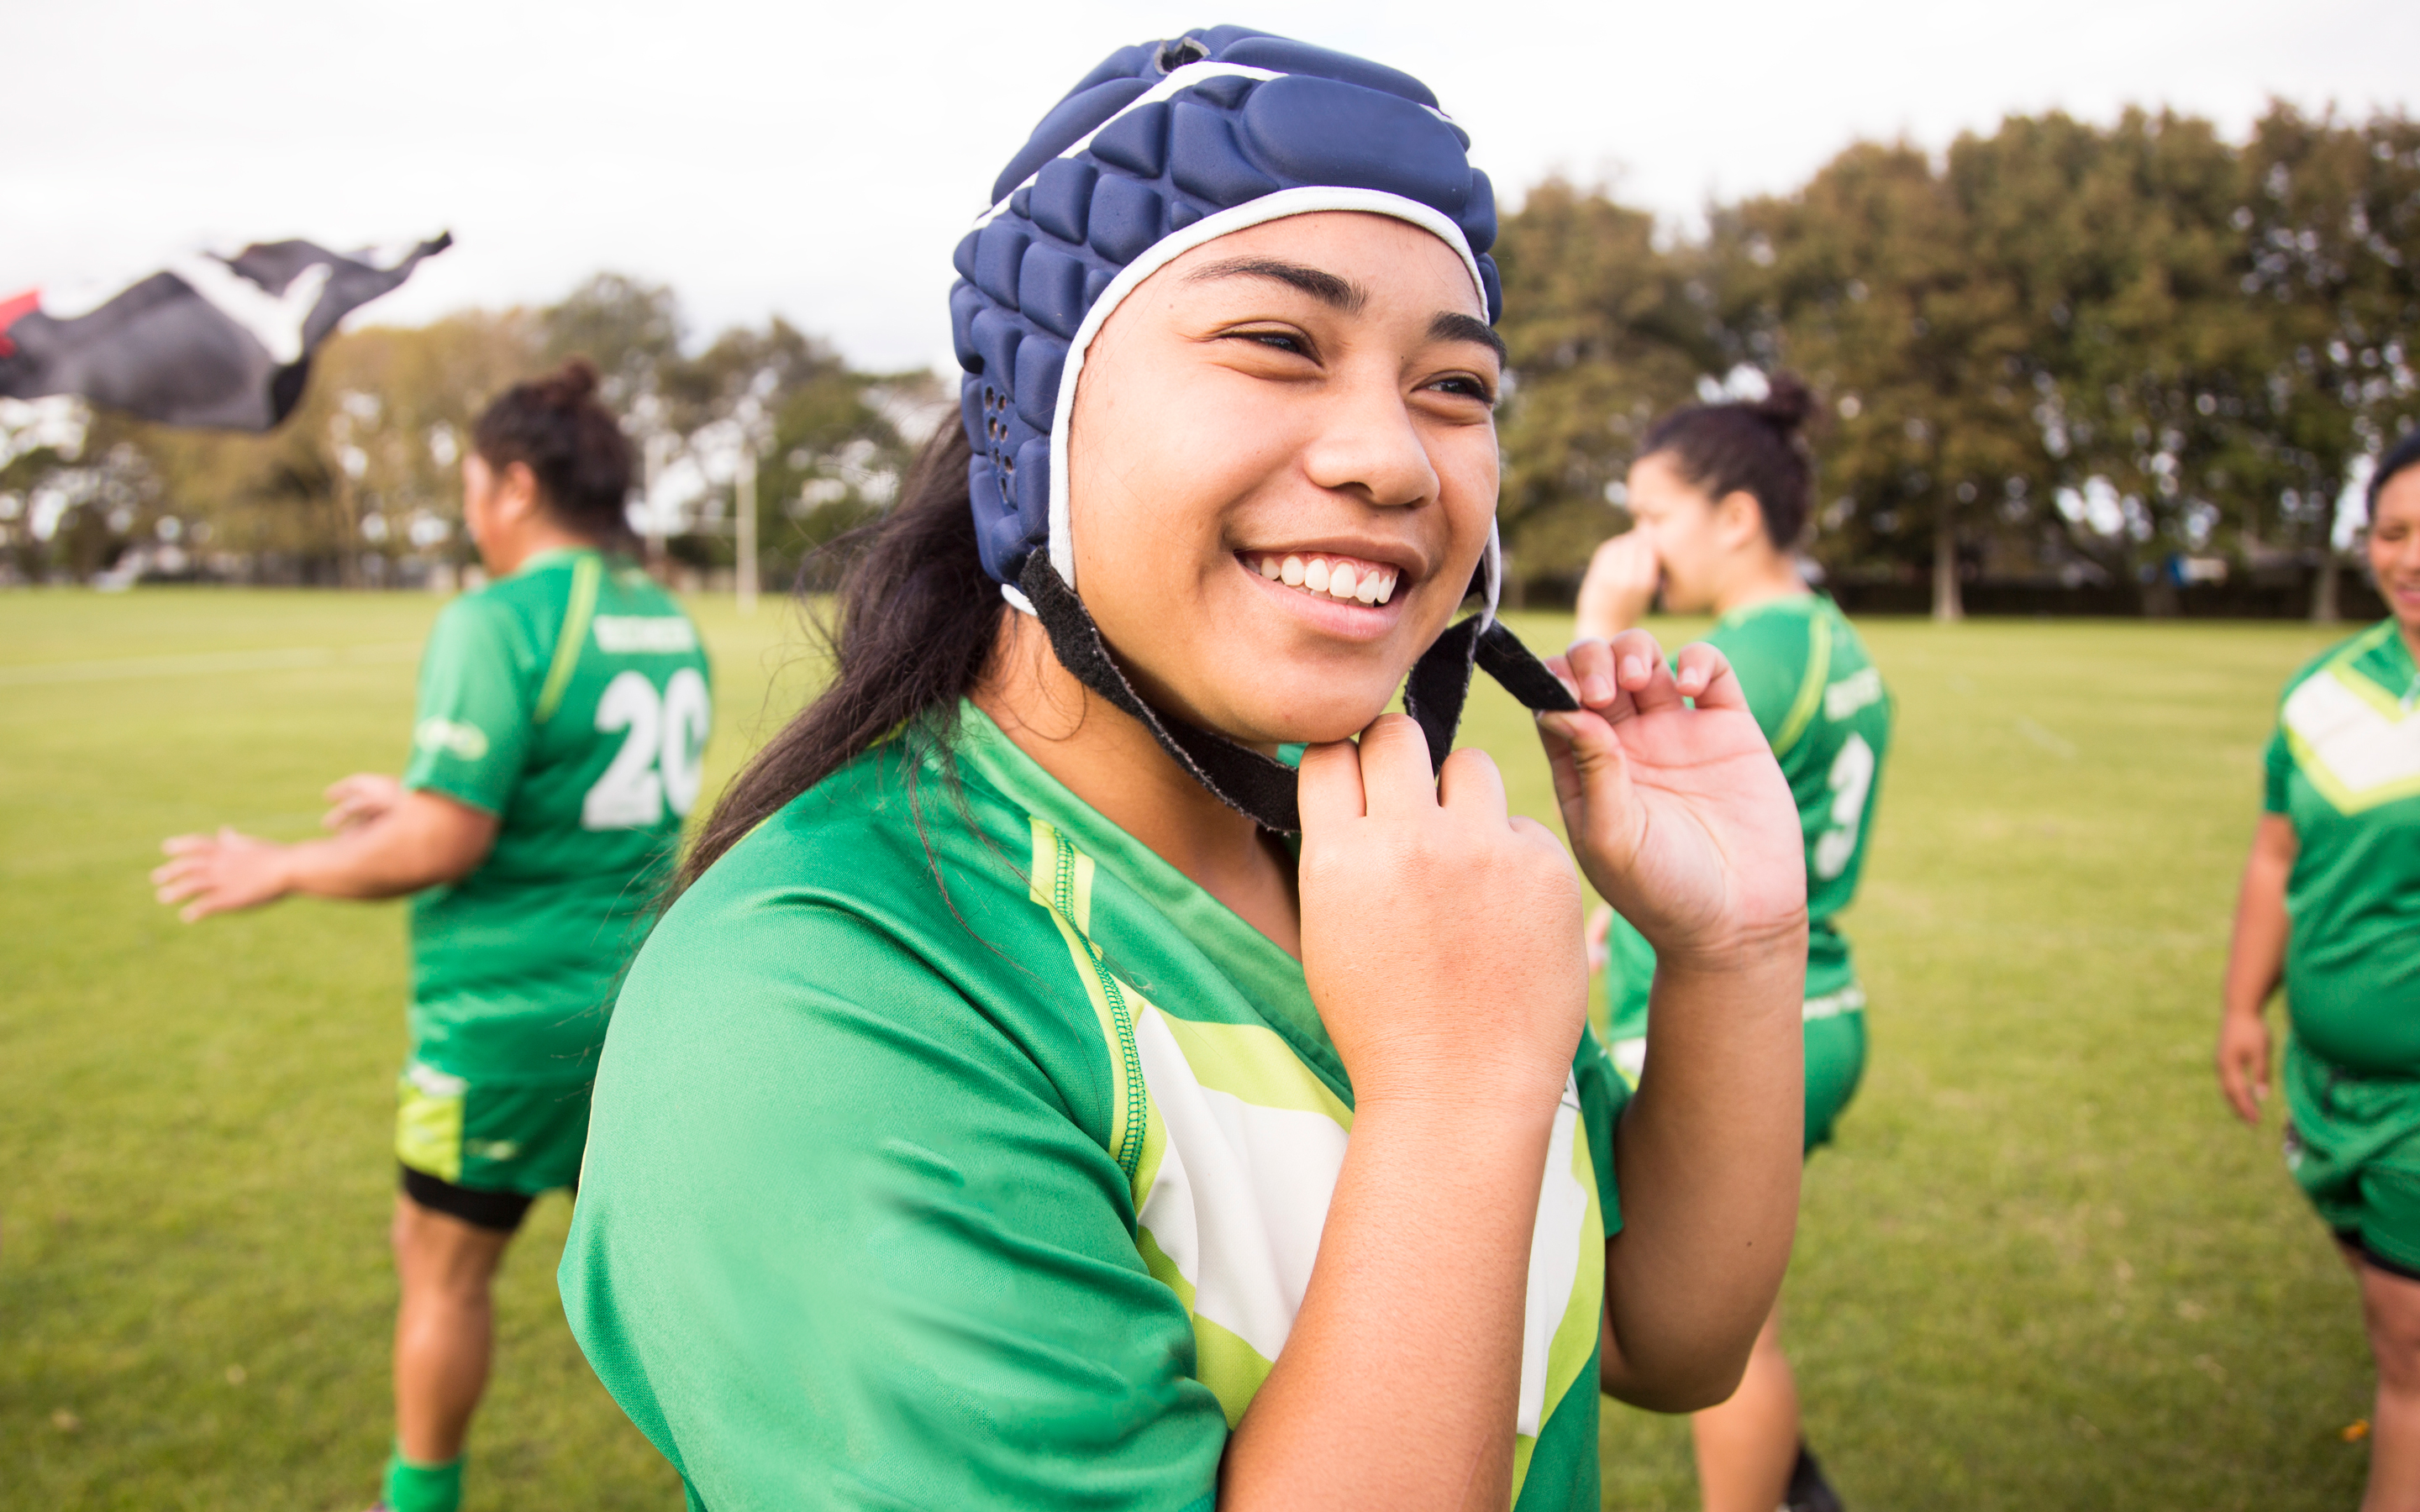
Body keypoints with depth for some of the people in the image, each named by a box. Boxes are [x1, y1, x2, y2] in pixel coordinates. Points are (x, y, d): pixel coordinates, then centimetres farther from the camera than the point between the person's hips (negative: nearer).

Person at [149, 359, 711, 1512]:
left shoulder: (496, 623, -17)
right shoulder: (669, 626, 6)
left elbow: (443, 845, -20)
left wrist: (277, 872, -5)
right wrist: (416, 800, 22)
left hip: (507, 1015, -6)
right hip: (639, 1001, 7)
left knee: (443, 1266, 14)